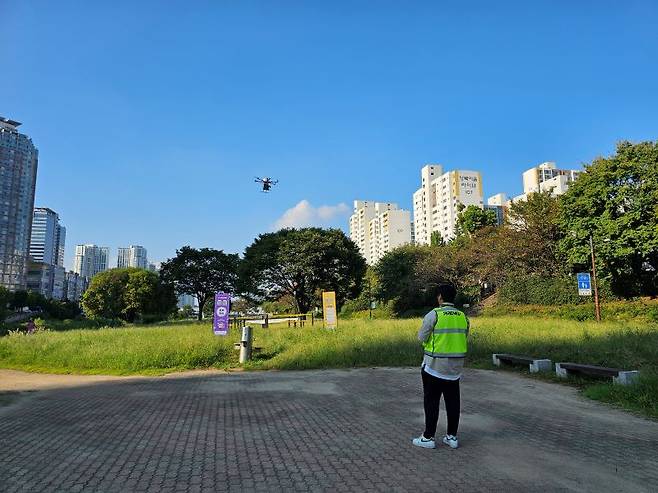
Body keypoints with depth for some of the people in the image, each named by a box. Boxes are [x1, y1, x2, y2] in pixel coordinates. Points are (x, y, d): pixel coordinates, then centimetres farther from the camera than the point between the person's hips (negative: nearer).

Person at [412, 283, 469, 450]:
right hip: (455, 367, 5)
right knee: (453, 402, 13)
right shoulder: (463, 317, 2)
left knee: (432, 402, 4)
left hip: (434, 366, -5)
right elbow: (464, 338, 11)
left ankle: (428, 437, 11)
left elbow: (422, 338, -9)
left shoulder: (433, 315, -14)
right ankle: (452, 436, 21)